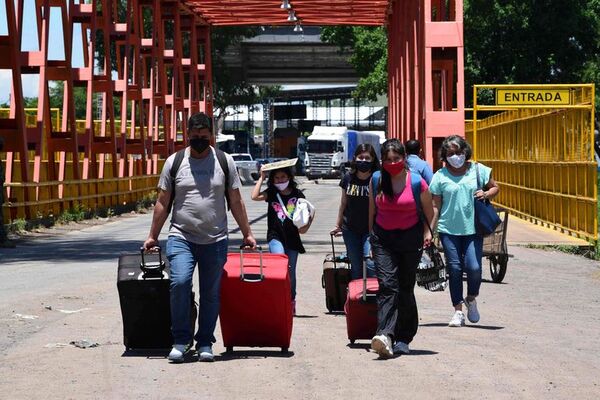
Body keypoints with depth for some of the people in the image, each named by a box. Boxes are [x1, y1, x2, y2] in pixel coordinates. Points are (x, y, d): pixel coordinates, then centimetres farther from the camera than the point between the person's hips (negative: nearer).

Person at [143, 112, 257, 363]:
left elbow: (236, 202, 10)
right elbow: (162, 203, 9)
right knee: (179, 282, -20)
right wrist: (152, 236, 8)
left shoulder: (224, 162, 6)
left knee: (211, 294, 5)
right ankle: (181, 340, -8)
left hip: (215, 241, 1)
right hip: (181, 238, -1)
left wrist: (247, 234, 8)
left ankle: (205, 343, 18)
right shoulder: (174, 162, 5)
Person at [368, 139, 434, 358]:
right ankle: (385, 335, -29)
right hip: (383, 238, 1)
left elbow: (428, 211, 9)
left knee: (405, 288, 6)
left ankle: (403, 338, 17)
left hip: (410, 238, -1)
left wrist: (427, 231, 1)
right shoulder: (376, 180, 2)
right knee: (387, 285, -15)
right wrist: (371, 235, 17)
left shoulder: (417, 182, -6)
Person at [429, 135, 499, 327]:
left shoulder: (478, 170, 4)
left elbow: (495, 187, 16)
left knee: (474, 267, -10)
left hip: (473, 228, 0)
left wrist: (486, 194, -7)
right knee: (454, 268, 0)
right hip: (449, 229, 0)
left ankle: (471, 299, 20)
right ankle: (458, 311, 11)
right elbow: (436, 206, 5)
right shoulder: (440, 176, 3)